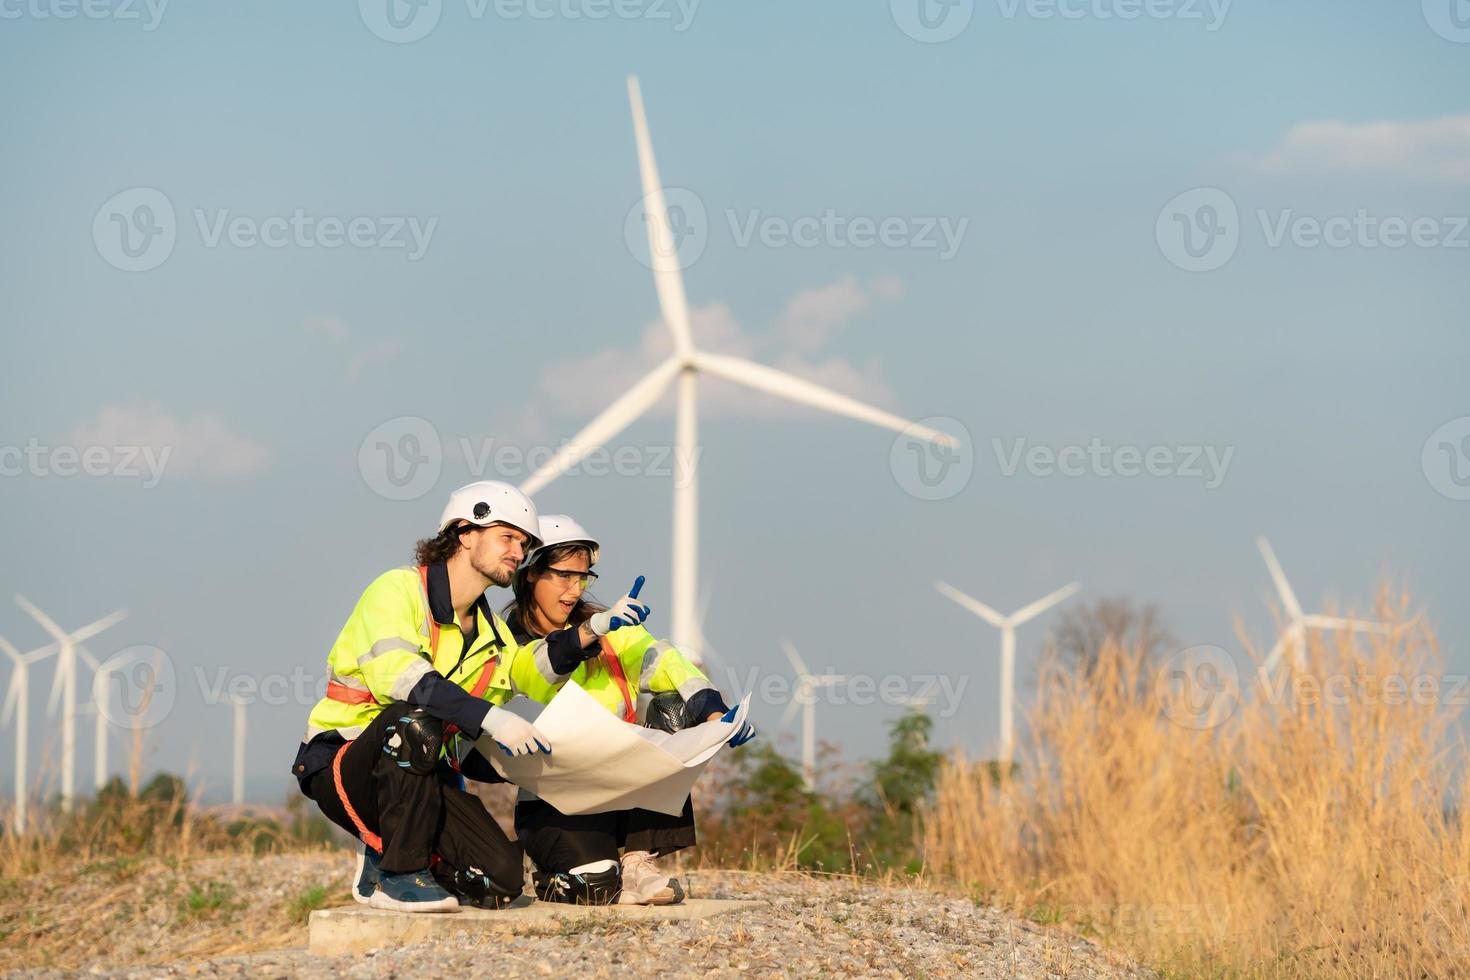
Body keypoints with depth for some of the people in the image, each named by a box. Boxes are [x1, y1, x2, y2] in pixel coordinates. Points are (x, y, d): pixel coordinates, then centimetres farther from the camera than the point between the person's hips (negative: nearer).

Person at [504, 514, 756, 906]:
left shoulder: (608, 632, 10)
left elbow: (662, 662, -8)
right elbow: (537, 674, -28)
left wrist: (713, 712, -27)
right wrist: (593, 631, -45)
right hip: (554, 805, -5)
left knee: (669, 709, -18)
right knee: (599, 884, -29)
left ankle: (638, 861, -15)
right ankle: (554, 879, 10)